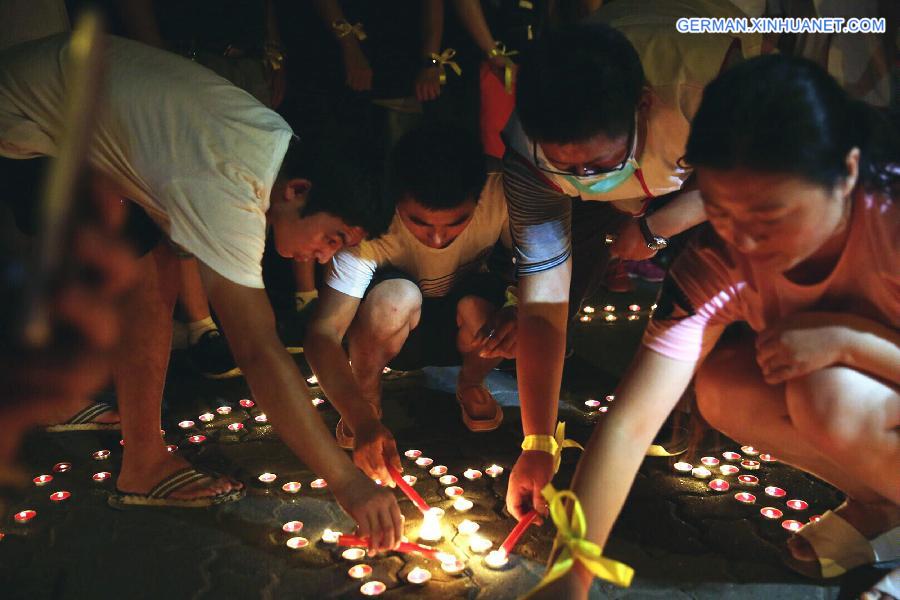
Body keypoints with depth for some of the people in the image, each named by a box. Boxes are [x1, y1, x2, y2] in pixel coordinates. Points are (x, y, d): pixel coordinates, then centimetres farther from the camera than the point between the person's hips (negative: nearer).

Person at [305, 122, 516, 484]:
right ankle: (367, 398, -7)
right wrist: (363, 421, -49)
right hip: (388, 332, -1)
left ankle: (470, 386, 1)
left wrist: (520, 313, -45)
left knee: (480, 307, -34)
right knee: (395, 295, -37)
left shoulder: (499, 195, -28)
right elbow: (322, 335, -35)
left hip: (461, 331, 2)